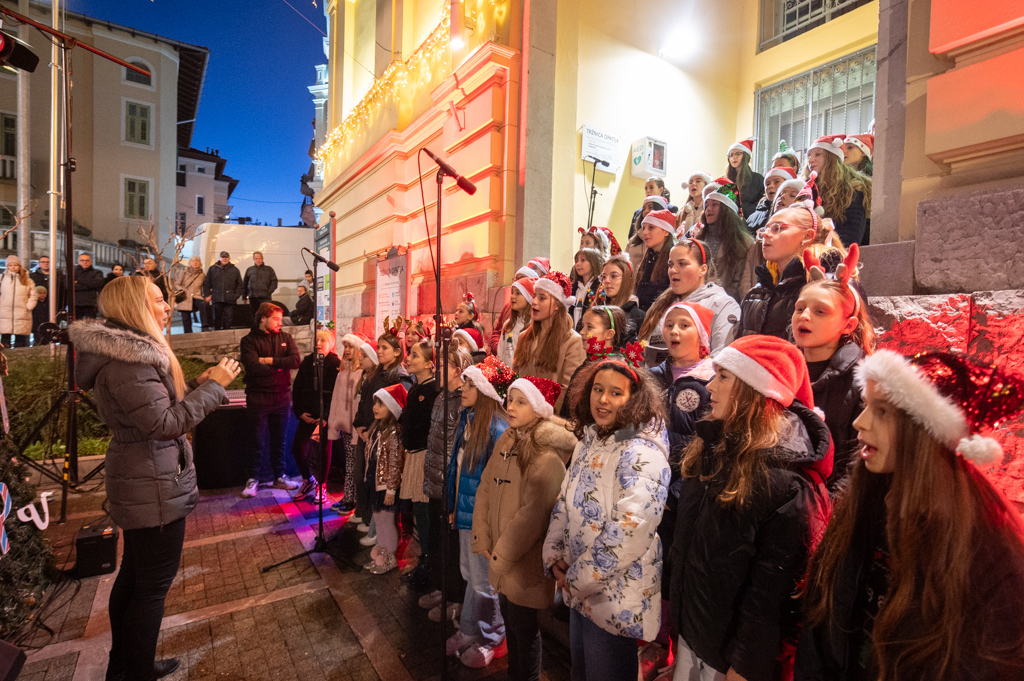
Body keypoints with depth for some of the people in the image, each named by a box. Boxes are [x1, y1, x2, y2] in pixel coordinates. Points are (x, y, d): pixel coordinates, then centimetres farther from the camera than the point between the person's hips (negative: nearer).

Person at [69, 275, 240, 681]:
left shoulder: (128, 351, 10)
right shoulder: (127, 360, -23)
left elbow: (160, 405, 14)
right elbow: (164, 424, -26)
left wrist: (198, 384, 3)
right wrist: (213, 386, -20)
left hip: (136, 486, 11)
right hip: (155, 489, -11)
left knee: (133, 575, 21)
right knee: (154, 583, 3)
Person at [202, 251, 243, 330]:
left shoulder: (234, 270, 11)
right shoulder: (212, 269, 11)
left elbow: (239, 284, 13)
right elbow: (206, 283, 14)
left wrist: (236, 294, 2)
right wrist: (207, 295, 5)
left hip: (229, 300, -1)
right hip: (217, 299, 1)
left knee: (228, 319, 0)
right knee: (217, 318, 3)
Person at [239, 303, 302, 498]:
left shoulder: (286, 339, 7)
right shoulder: (249, 341, -4)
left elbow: (296, 361, -9)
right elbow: (253, 367, -19)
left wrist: (269, 361, -15)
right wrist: (281, 366, -10)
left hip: (282, 396, 4)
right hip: (258, 398, -3)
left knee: (279, 440, 13)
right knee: (258, 442, 3)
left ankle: (279, 477, 25)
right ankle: (252, 480, 17)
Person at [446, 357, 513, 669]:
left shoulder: (497, 428, -23)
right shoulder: (467, 418, 1)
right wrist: (454, 507, 12)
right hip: (466, 512, 7)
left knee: (484, 579, 11)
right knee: (470, 575, 22)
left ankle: (492, 640, 34)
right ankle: (468, 631, 42)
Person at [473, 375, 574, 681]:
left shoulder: (547, 454, -21)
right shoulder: (506, 442, 2)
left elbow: (533, 512, -23)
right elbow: (485, 488, 4)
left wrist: (503, 556, -15)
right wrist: (482, 540, -1)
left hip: (525, 560, -7)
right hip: (500, 558, 7)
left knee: (524, 627, 10)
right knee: (509, 618, 23)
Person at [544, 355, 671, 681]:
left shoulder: (642, 453, -22)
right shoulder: (589, 442, 3)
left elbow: (629, 532, -28)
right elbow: (564, 503, 9)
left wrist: (578, 580, -19)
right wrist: (554, 557, -2)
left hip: (615, 598, -7)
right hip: (578, 590, 7)